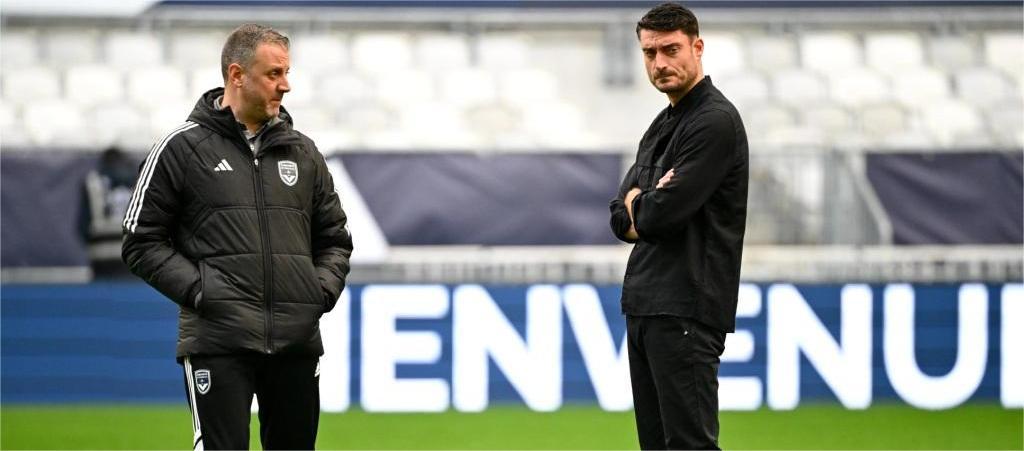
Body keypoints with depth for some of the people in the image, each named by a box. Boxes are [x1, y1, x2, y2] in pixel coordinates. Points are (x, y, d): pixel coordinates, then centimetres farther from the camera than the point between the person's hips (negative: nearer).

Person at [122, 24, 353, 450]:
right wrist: (196, 288, -12)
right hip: (218, 342, -5)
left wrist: (325, 287, 2)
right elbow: (142, 240, 1)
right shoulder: (182, 148, 0)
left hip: (297, 340, 5)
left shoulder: (303, 153, 13)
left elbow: (334, 238, 21)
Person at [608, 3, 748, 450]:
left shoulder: (715, 121, -11)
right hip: (644, 306, 10)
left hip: (685, 308, -10)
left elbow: (664, 212, -19)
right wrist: (649, 206, -6)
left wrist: (637, 206, 3)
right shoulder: (662, 125, 19)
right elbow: (622, 218, 16)